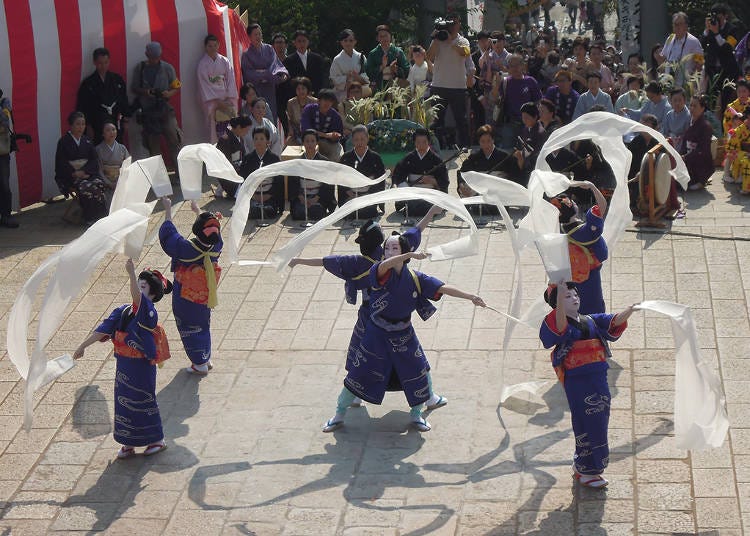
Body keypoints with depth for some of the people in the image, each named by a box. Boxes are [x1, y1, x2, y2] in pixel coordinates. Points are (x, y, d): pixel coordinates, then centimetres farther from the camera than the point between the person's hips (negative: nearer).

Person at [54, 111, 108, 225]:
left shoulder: (87, 141, 16)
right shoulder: (63, 142, 4)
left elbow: (94, 160, 6)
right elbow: (61, 164, -4)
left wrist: (84, 171, -13)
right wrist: (74, 174, -17)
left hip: (87, 173, 4)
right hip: (69, 177, -3)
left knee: (98, 184, -30)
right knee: (85, 188, -34)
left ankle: (100, 217, -27)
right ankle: (90, 219, -28)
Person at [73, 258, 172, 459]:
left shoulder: (149, 312, -18)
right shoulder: (123, 311, 3)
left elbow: (137, 297, -39)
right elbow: (103, 330, 4)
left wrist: (131, 272, -52)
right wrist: (83, 346, 0)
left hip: (142, 367, -7)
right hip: (123, 365, 7)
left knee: (143, 402, 6)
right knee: (123, 401, 13)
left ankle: (157, 440, 25)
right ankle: (128, 443, 27)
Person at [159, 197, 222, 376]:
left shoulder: (185, 248, -33)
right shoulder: (215, 247, -19)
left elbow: (168, 233, -18)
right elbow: (213, 234, 4)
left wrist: (168, 210, -7)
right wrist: (197, 210, 17)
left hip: (186, 299, -5)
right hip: (205, 298, 5)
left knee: (189, 329, 13)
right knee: (203, 326, 25)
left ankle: (200, 364, 23)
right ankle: (206, 359, 38)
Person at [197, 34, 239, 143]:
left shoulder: (225, 61, 11)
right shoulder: (202, 64, 2)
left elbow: (231, 81, 7)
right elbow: (205, 85, -3)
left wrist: (230, 99, -6)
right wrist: (217, 102, -10)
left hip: (227, 98, 3)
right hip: (211, 100, -3)